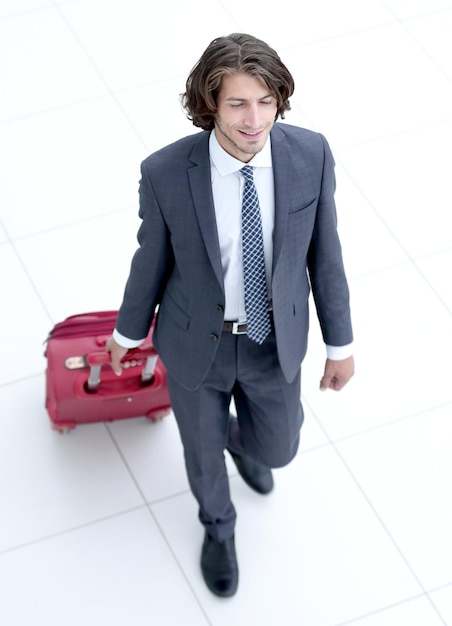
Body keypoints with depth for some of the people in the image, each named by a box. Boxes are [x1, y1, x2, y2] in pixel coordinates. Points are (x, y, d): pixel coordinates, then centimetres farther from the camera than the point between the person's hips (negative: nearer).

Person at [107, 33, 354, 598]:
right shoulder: (165, 173, -27)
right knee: (203, 451, 23)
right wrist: (129, 332, 6)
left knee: (277, 449, 25)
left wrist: (340, 344, 1)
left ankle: (241, 441, 65)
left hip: (276, 340, 2)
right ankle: (218, 528, 58)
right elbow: (152, 260, -9)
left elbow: (324, 251, -8)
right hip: (196, 342, -2)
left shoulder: (311, 155, -23)